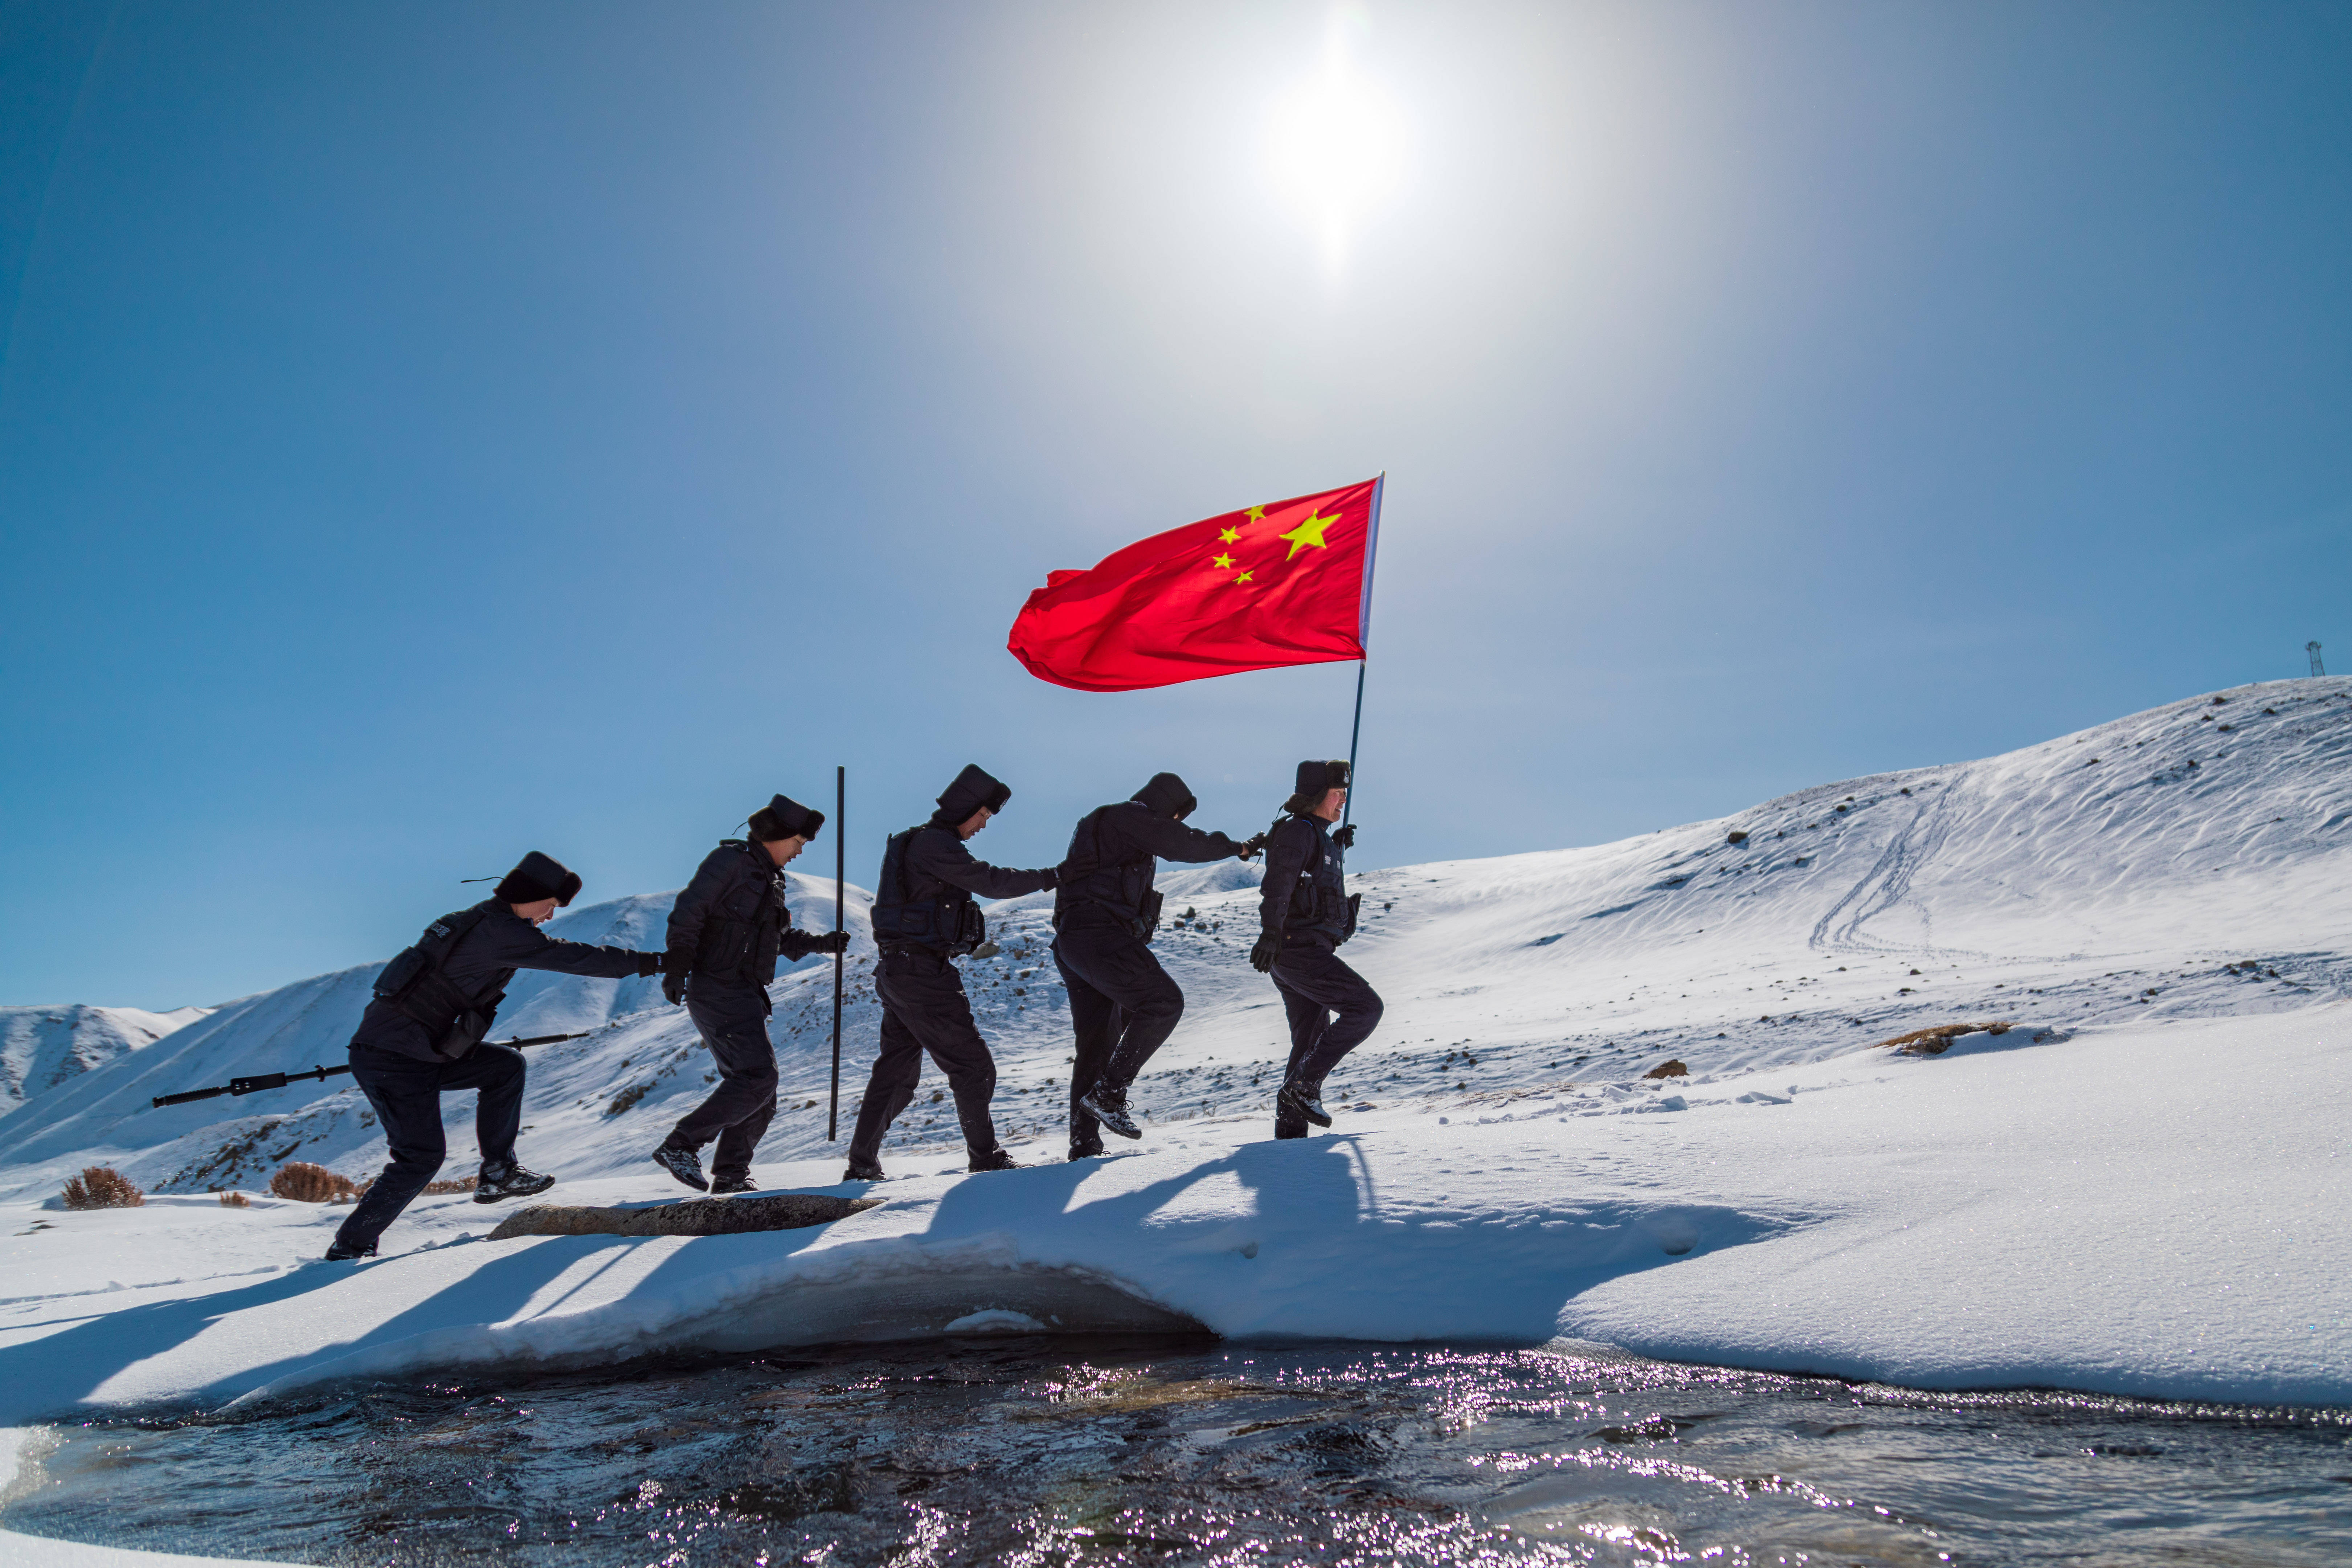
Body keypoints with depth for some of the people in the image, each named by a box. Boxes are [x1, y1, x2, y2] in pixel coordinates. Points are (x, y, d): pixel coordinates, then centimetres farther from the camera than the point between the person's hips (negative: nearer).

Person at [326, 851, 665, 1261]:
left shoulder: (478, 921, 14)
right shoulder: (499, 931, -16)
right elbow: (574, 957, -16)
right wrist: (649, 962, -11)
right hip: (394, 1059, -10)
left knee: (507, 1066, 10)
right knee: (422, 1156, -5)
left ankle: (497, 1172, 11)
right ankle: (349, 1247, 6)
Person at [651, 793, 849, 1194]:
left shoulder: (771, 879, 21)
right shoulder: (730, 860, -6)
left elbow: (781, 939, 31)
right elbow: (688, 912, -14)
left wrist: (825, 943, 23)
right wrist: (676, 965, -23)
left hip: (745, 995, 10)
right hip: (718, 990, -10)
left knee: (760, 1097, 6)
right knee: (757, 1076, -20)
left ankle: (731, 1175, 11)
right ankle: (681, 1145, -15)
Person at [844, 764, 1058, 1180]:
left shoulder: (922, 841, 19)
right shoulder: (934, 842, -13)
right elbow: (990, 882, -18)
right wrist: (1050, 878, -9)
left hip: (897, 971, 10)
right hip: (922, 971, -10)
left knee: (895, 1071, 15)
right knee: (973, 1064, -2)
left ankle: (862, 1164, 17)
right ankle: (984, 1156, 5)